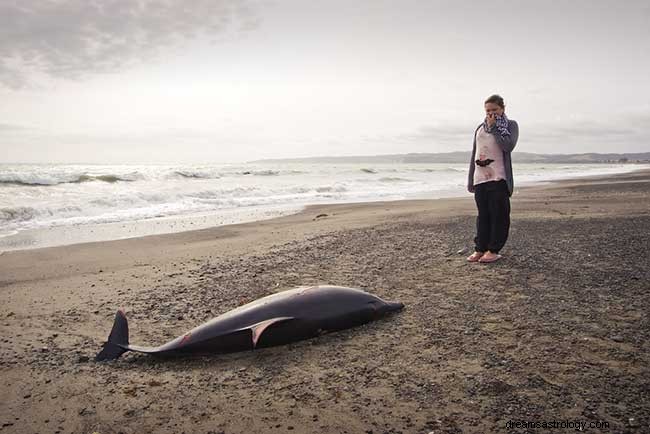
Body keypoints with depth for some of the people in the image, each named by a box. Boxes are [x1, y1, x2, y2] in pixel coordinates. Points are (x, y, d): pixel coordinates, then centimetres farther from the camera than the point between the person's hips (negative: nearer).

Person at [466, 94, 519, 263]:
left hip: (499, 178, -4)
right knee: (482, 215, 7)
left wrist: (494, 127, -9)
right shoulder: (480, 128, 17)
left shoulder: (511, 125, 5)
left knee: (498, 215, -2)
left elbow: (508, 146, -15)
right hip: (480, 178, 4)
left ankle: (493, 250, 5)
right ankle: (480, 248, 11)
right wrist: (470, 179, 13)